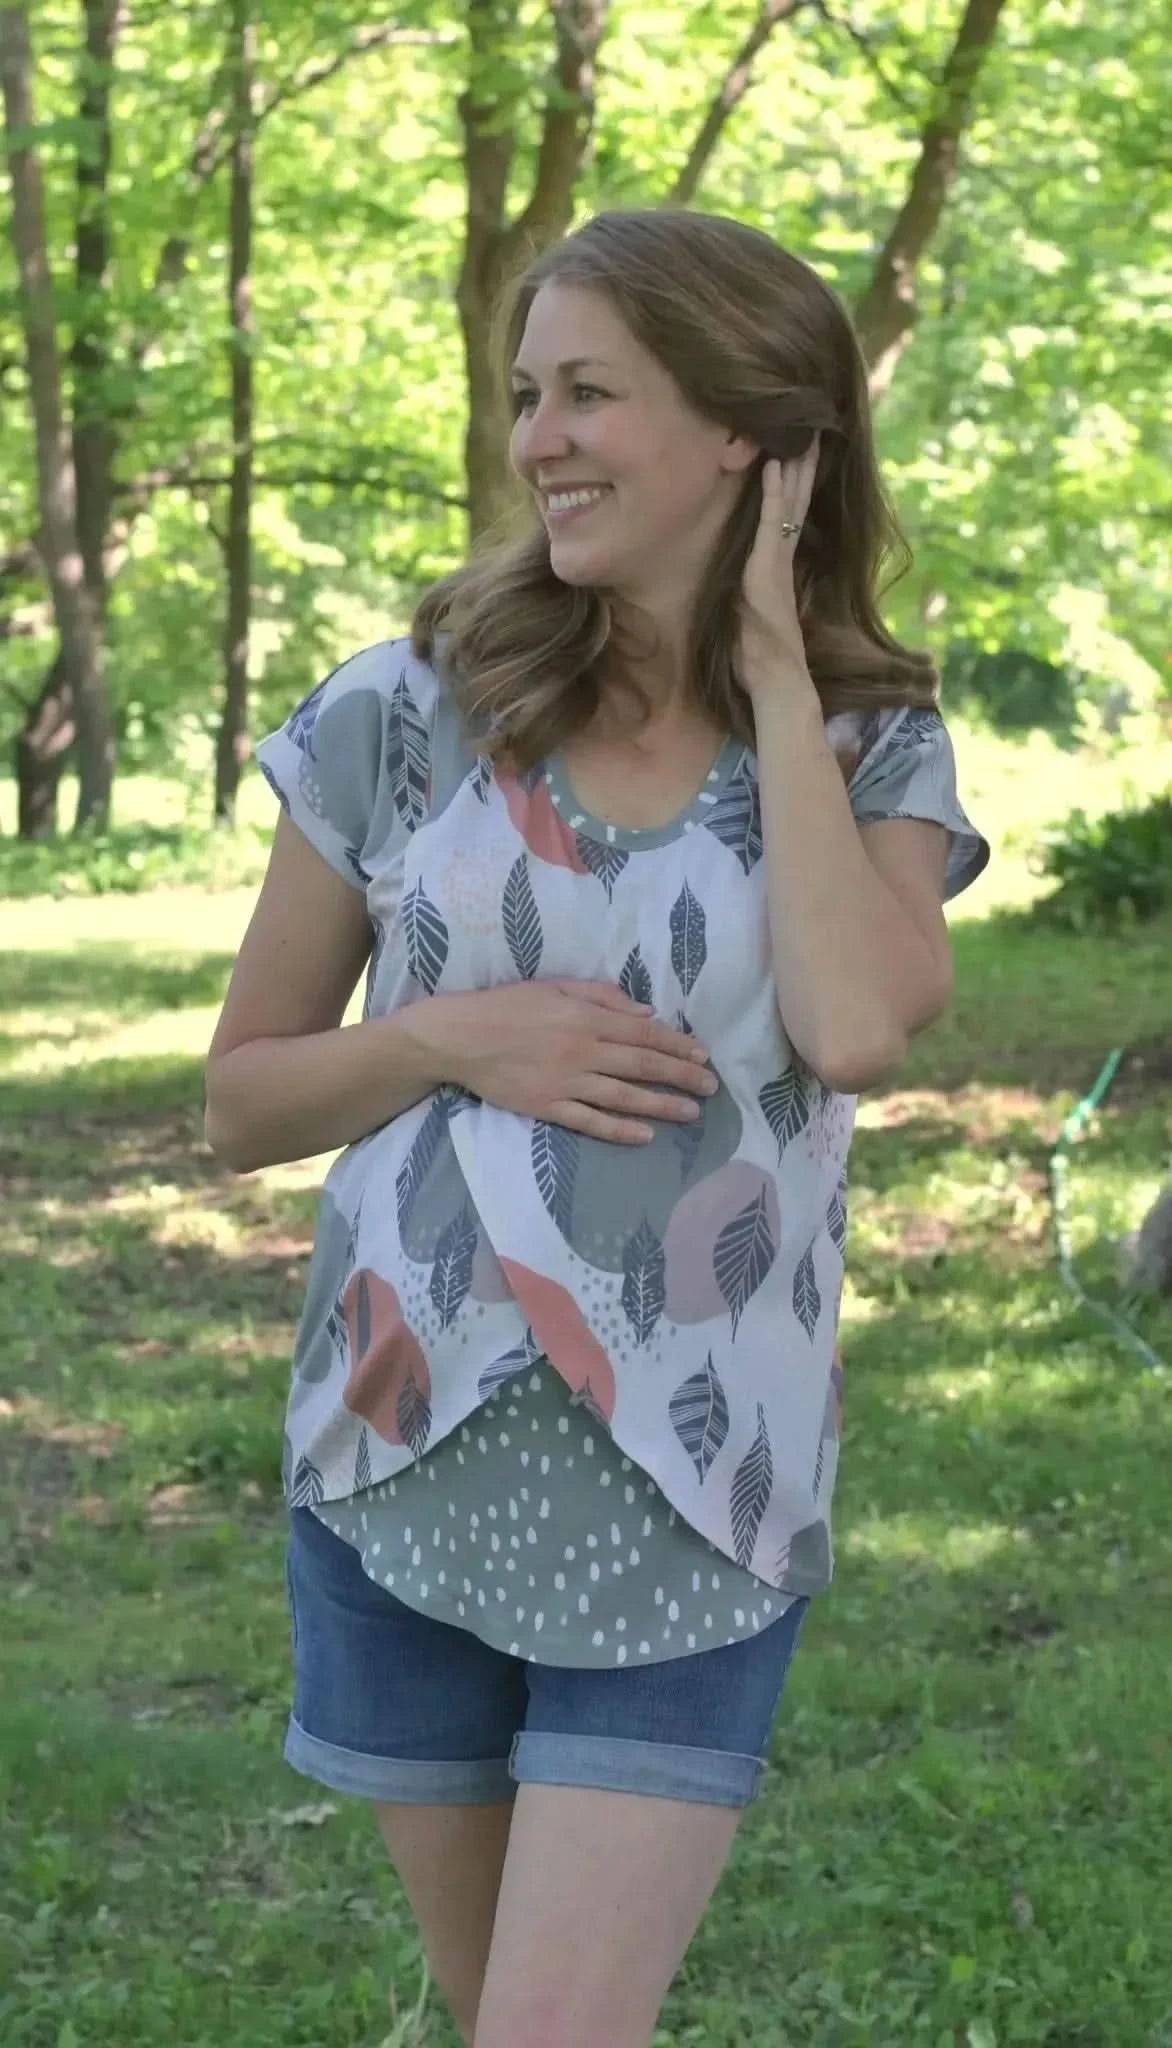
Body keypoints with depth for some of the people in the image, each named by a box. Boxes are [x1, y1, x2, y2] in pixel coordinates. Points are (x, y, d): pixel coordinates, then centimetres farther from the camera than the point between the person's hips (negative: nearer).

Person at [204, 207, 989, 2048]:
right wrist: (450, 1035, -14)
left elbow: (853, 1028, -23)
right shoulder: (409, 710, -1)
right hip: (404, 1473, 2)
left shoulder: (871, 750, -1)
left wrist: (777, 672, -13)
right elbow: (241, 1101, 6)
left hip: (691, 1510, -2)